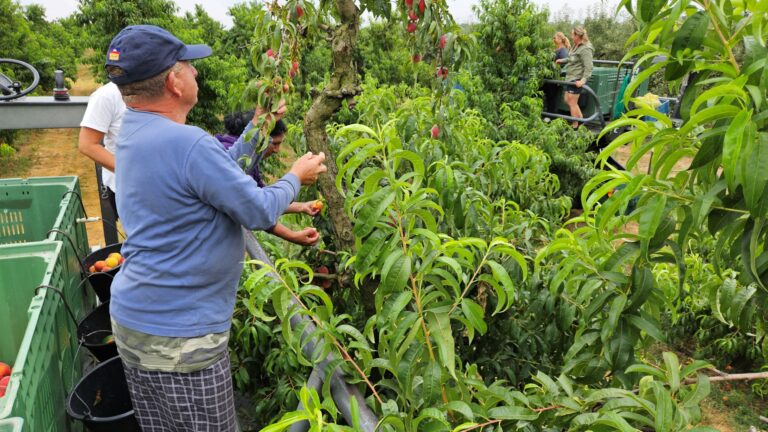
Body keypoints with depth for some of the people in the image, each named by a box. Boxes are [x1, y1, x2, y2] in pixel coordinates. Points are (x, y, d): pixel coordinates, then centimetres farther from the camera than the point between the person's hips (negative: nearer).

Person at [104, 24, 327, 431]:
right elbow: (260, 212, -18)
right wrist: (296, 176, -1)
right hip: (178, 334, -9)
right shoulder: (186, 143, -26)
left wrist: (258, 127, 15)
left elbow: (217, 173, 13)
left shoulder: (135, 131, 4)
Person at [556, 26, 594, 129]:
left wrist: (583, 80, -32)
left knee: (572, 102, -2)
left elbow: (588, 67, -23)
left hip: (577, 79, -10)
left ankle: (575, 126, 10)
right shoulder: (576, 46, 10)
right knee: (567, 100, 16)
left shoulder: (585, 49, -18)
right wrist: (562, 60, 40)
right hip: (571, 78, 10)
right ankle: (581, 119, 28)